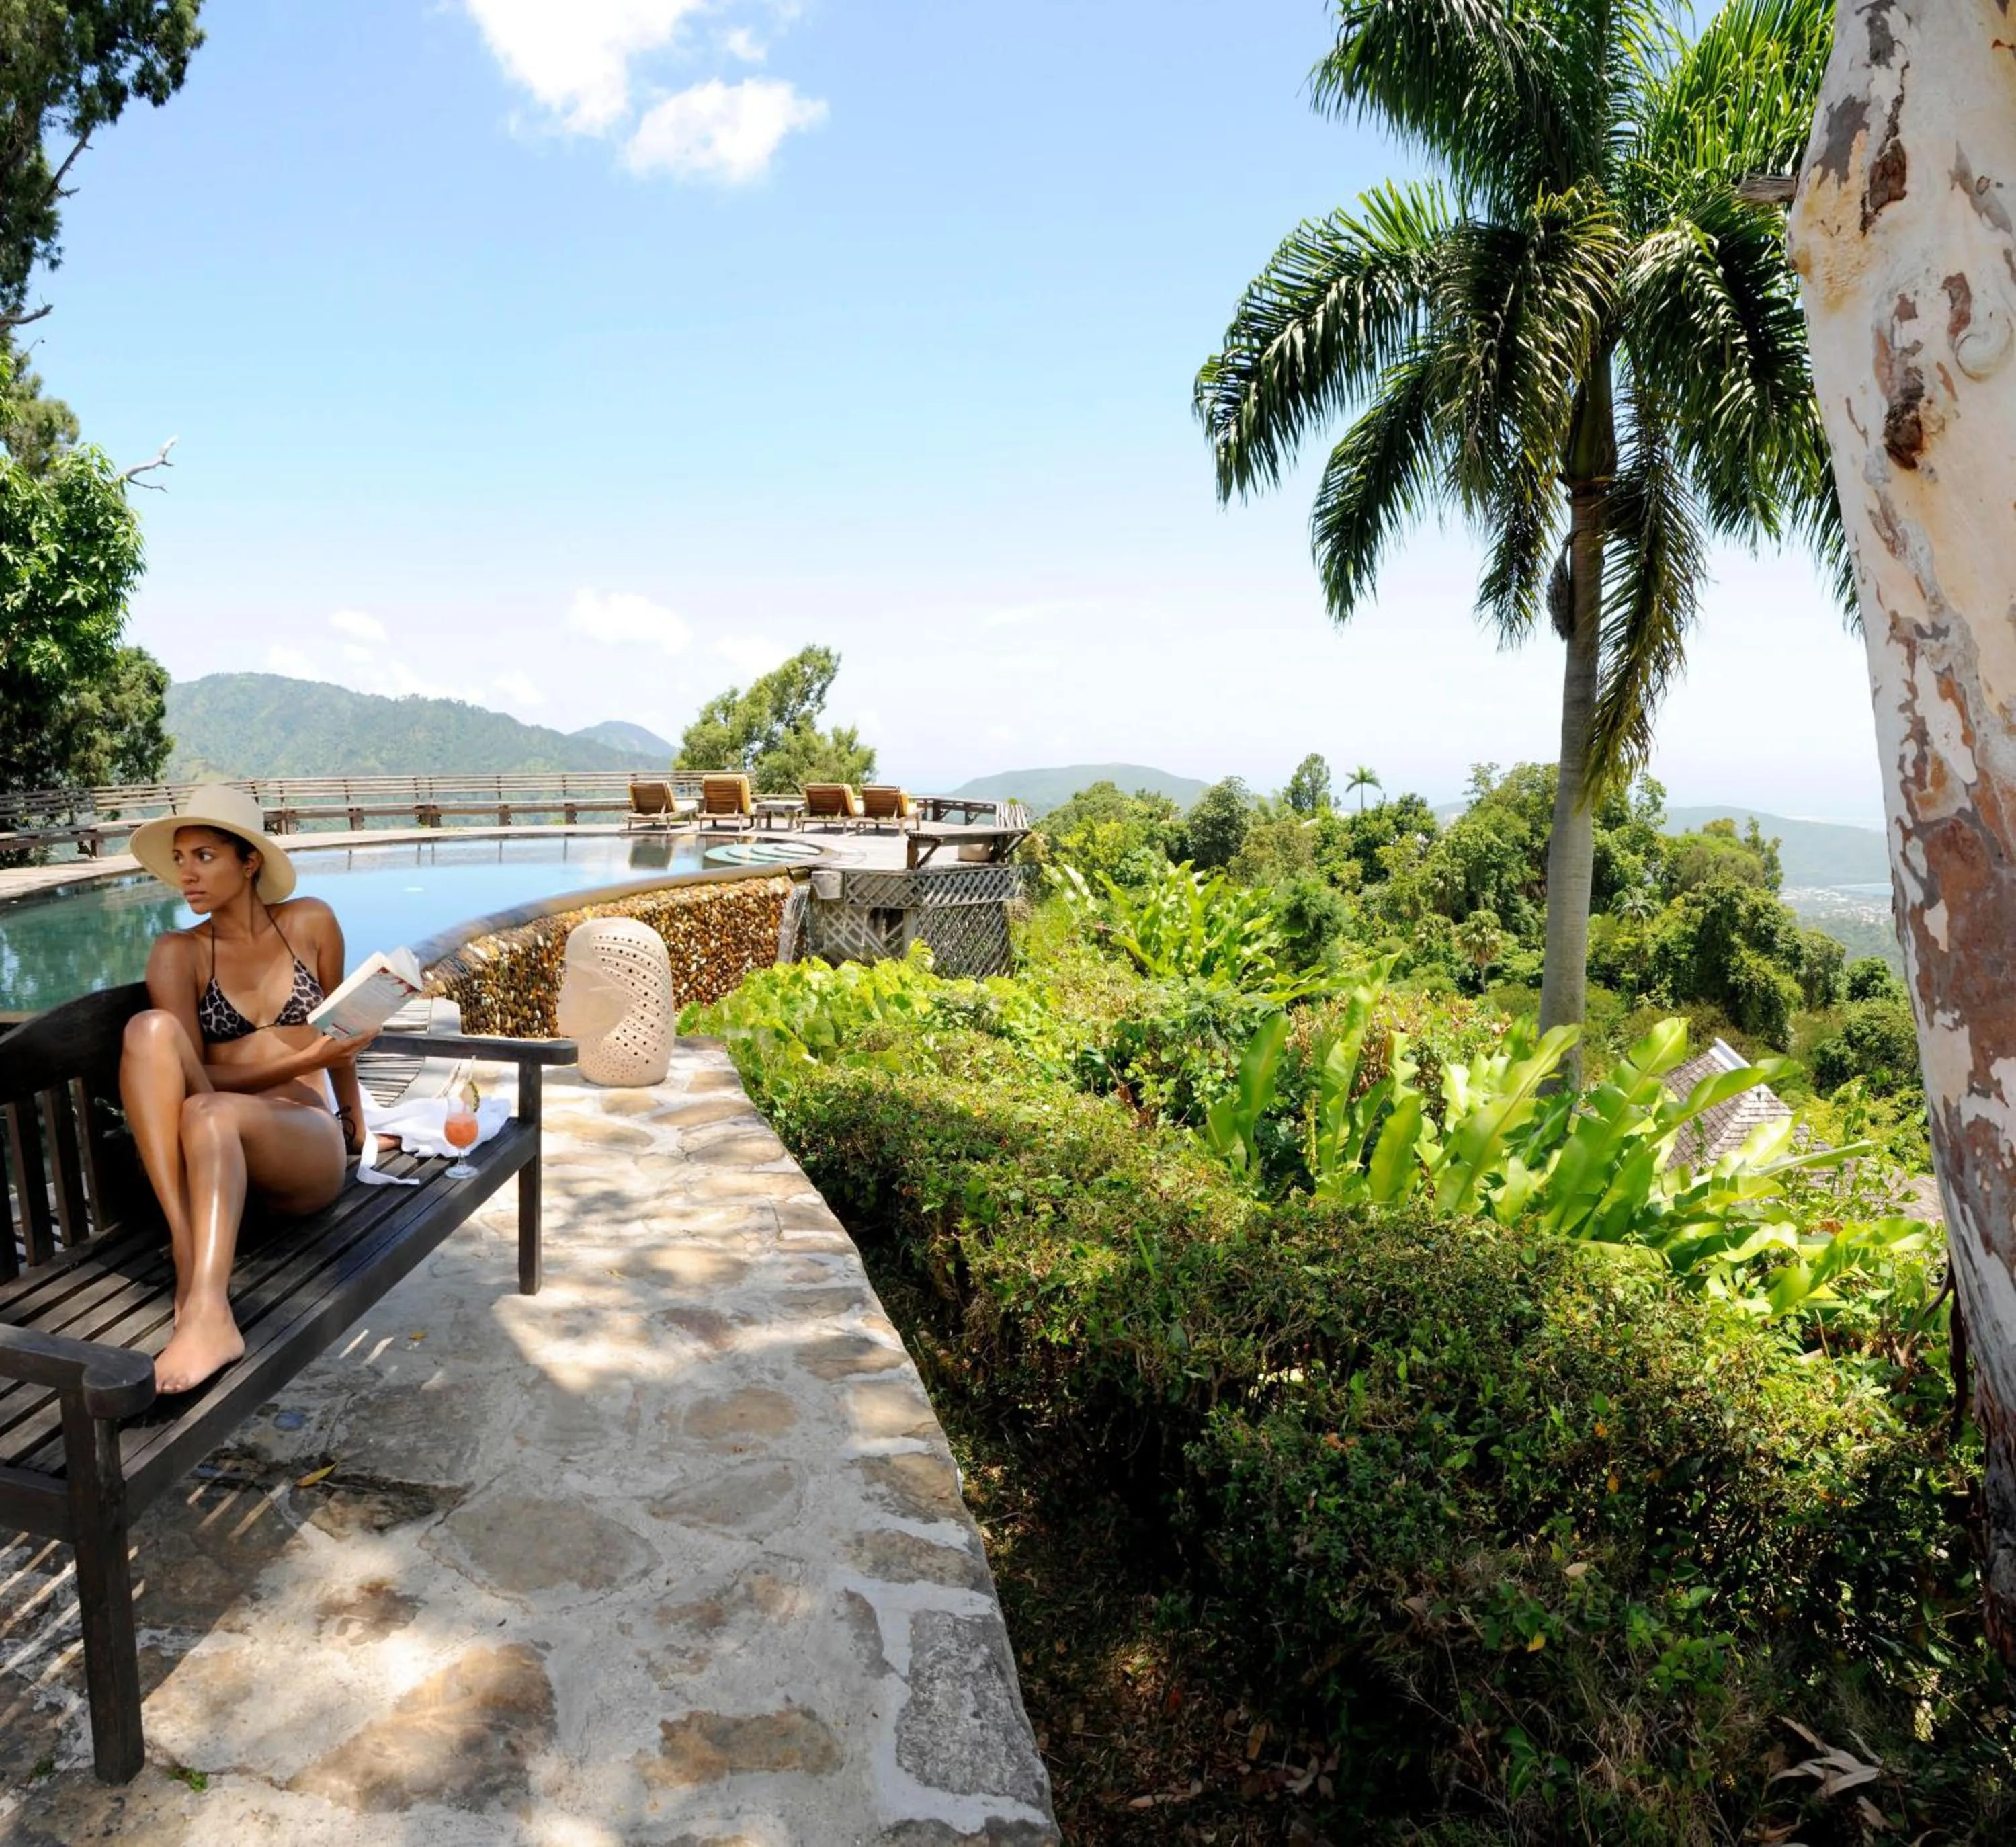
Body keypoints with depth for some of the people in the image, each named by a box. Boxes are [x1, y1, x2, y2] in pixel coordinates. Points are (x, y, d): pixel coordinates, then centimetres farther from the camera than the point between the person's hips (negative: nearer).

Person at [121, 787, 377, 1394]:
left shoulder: (310, 923, 7)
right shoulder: (178, 952, 6)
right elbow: (188, 1076, -4)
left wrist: (355, 1118, 29)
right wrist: (302, 1061, -16)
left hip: (309, 1144, -1)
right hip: (213, 1146, 1)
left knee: (208, 1115, -35)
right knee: (151, 1027, -27)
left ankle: (208, 1316, -56)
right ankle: (188, 1257, -38)